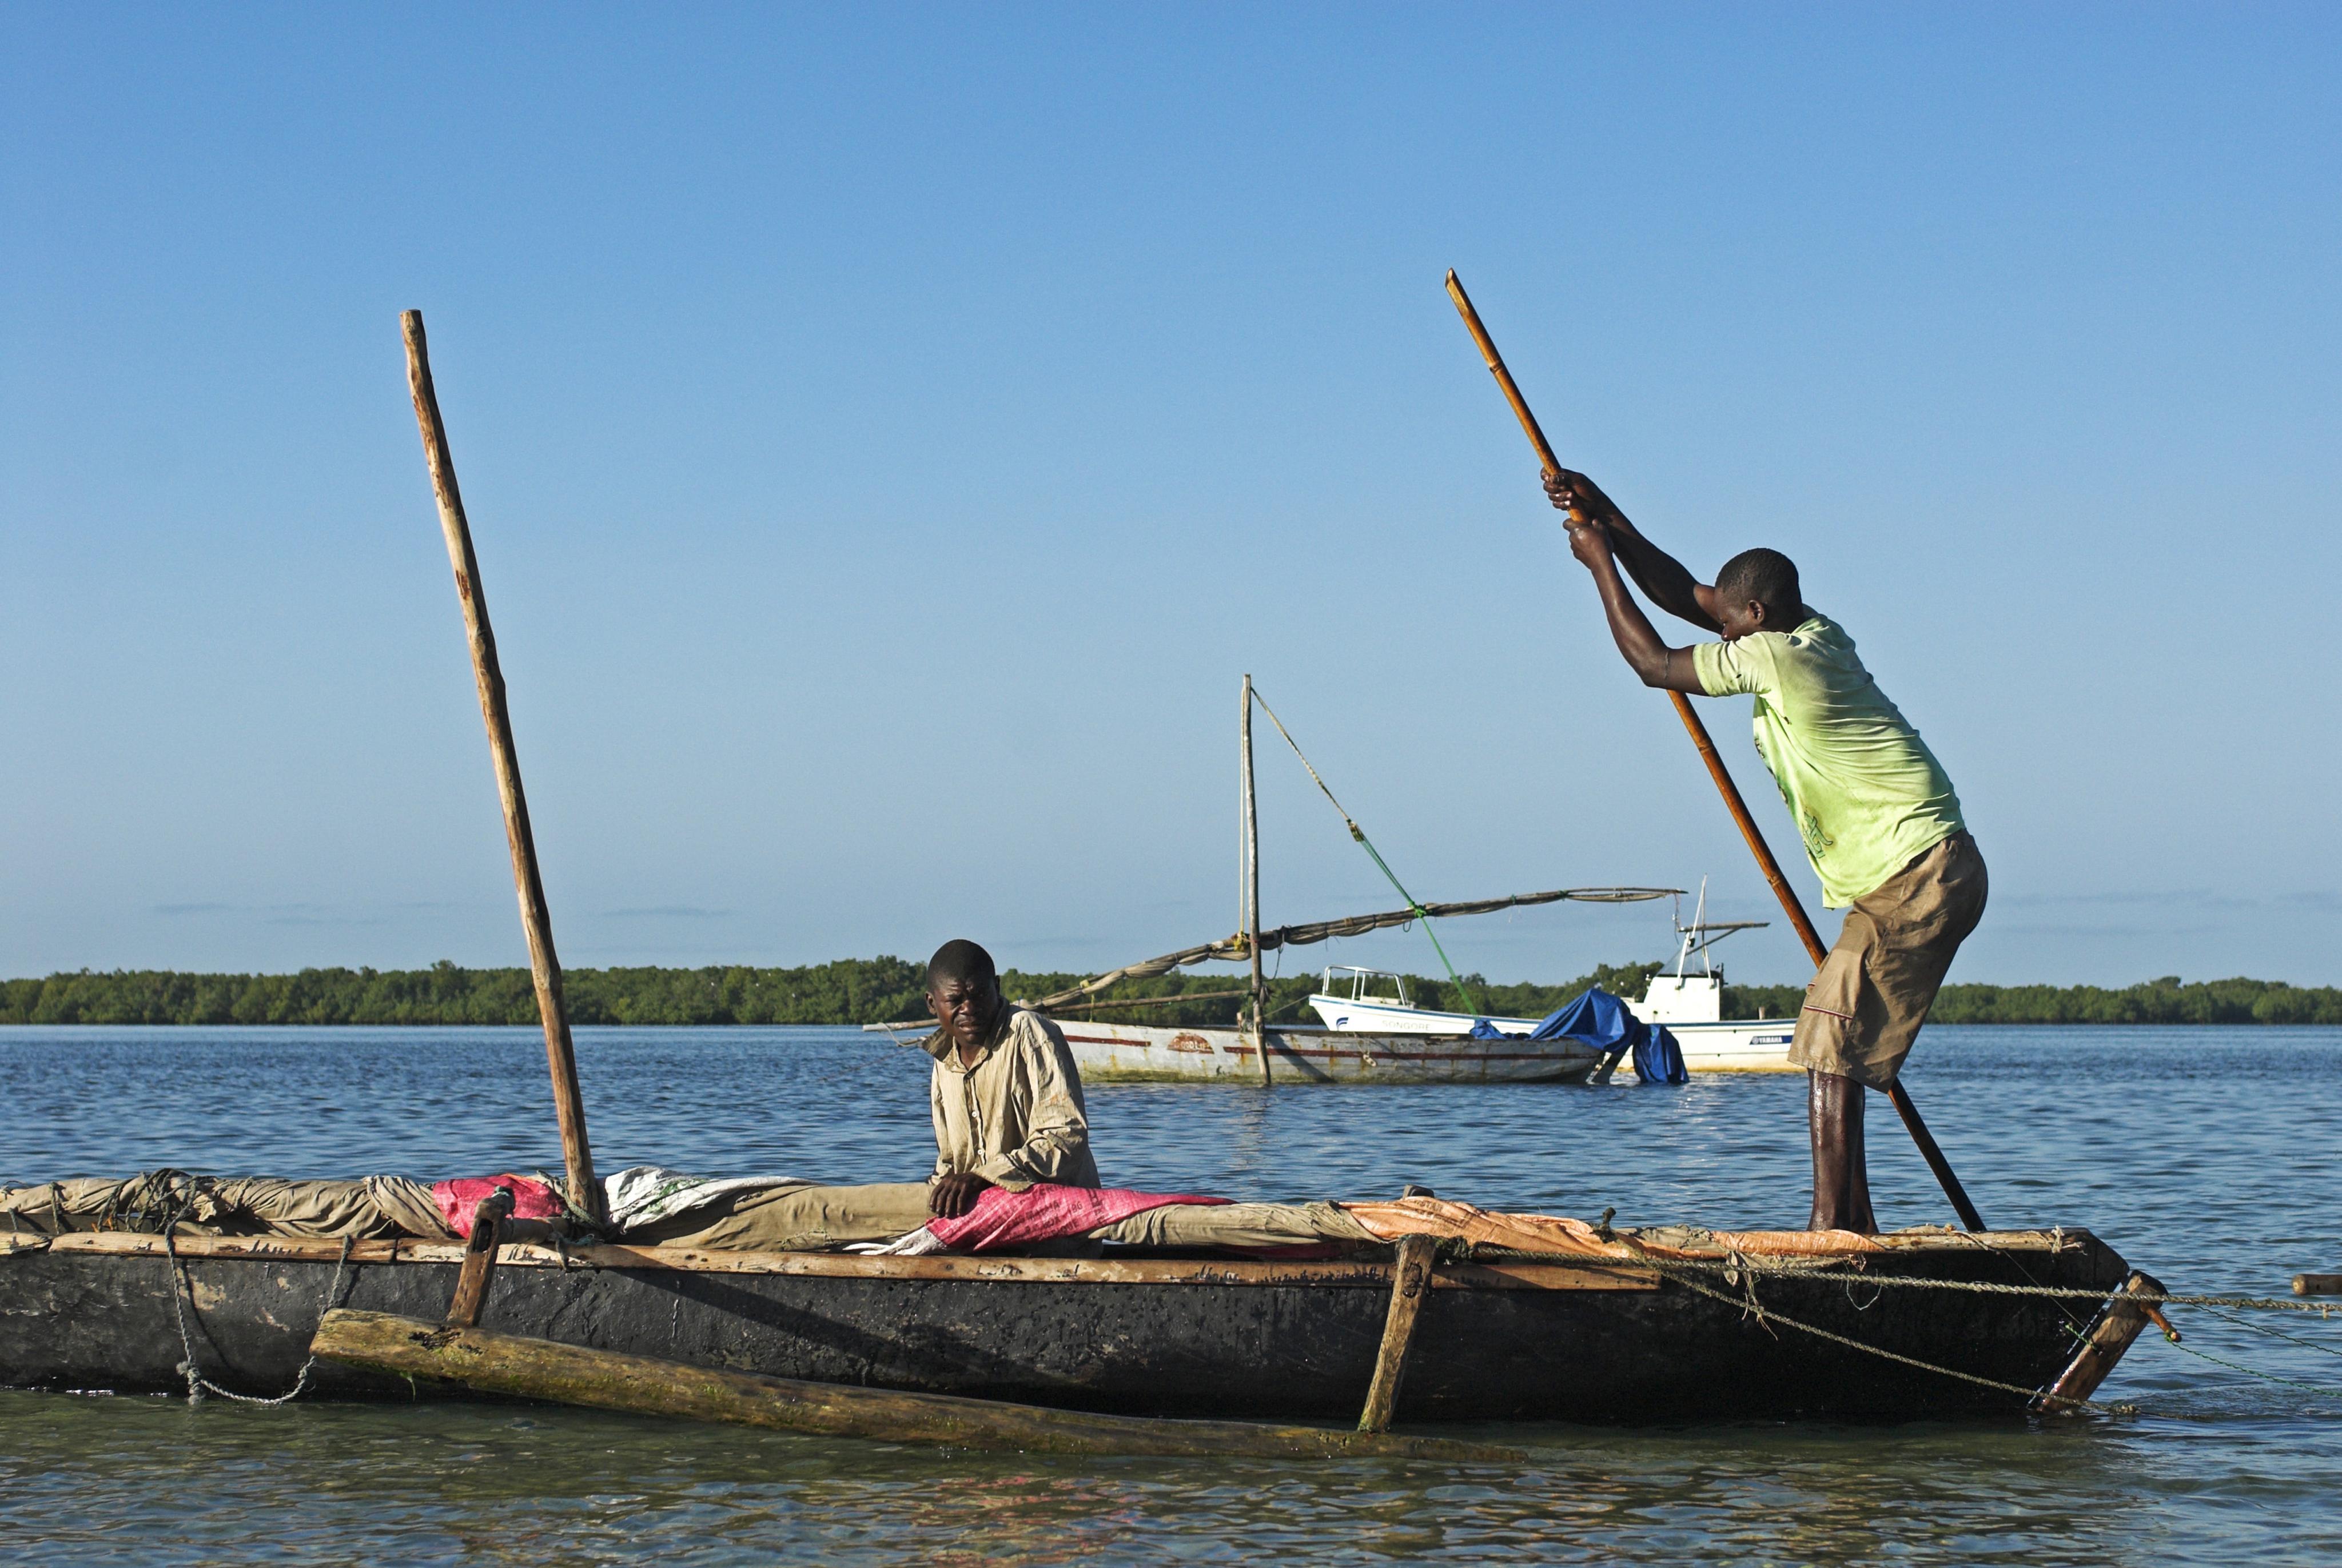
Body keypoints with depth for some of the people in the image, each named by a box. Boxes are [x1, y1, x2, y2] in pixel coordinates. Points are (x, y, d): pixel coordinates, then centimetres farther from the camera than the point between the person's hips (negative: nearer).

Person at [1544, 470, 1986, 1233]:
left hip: (1916, 878, -10)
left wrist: (1600, 563, 8)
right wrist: (1607, 517, 19)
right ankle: (1853, 1224, 14)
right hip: (1935, 875, 10)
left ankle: (1830, 1228, -18)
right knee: (1839, 1048, 12)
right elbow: (1685, 597, 22)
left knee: (1829, 1040, -13)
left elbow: (1653, 662, -1)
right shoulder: (1817, 633, 13)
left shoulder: (1770, 655, -14)